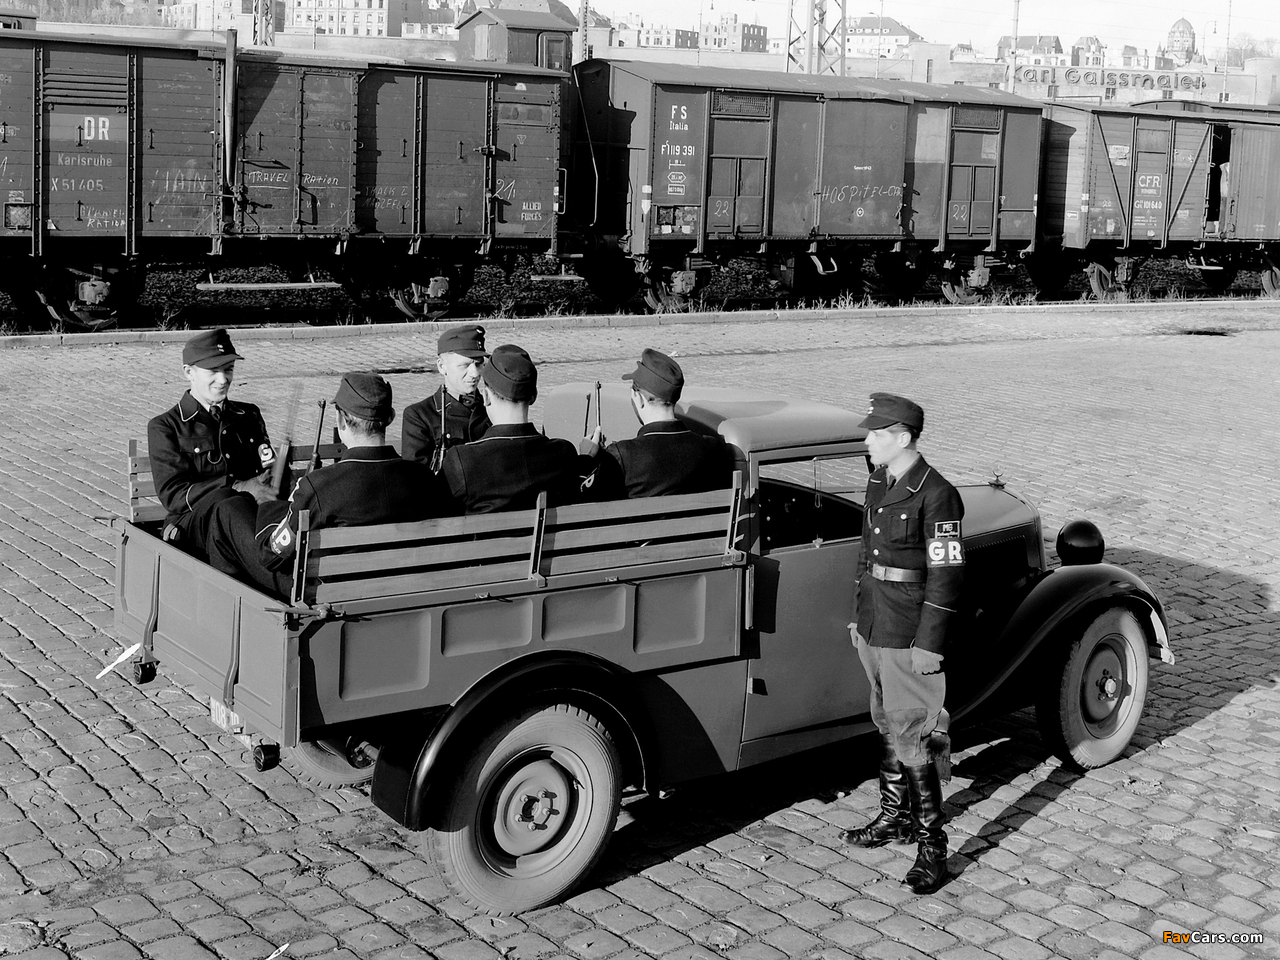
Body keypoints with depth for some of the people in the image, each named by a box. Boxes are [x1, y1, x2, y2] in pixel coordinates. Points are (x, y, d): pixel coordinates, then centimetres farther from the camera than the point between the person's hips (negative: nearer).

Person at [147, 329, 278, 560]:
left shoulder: (249, 416, 23)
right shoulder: (164, 427, 9)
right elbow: (172, 494, -3)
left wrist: (270, 467, 1)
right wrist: (238, 487, -15)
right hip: (192, 525, -4)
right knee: (226, 499, -39)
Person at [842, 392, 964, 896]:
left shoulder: (935, 495, -18)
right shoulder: (878, 481, 8)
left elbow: (946, 575, -18)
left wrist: (929, 645, -18)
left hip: (909, 639, -9)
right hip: (874, 629, 9)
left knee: (912, 737, -6)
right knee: (887, 728, 19)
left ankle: (931, 843, 2)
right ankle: (896, 816, 33)